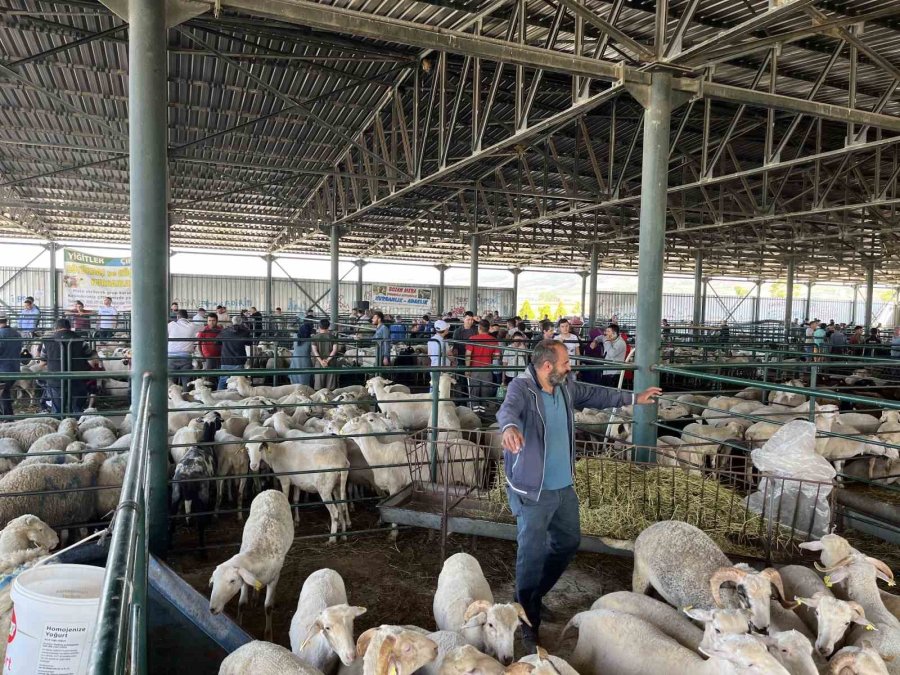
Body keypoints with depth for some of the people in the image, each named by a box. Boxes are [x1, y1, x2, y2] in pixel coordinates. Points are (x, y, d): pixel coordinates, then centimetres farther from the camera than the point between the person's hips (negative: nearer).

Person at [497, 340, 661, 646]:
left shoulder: (566, 387, 2)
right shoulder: (521, 387, -22)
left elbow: (596, 395, 19)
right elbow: (508, 408, -43)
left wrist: (633, 398, 25)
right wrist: (510, 426, -66)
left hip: (564, 486, 9)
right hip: (533, 491, -8)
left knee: (568, 542, 24)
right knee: (532, 556, -1)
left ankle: (534, 595, 43)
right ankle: (528, 624, 16)